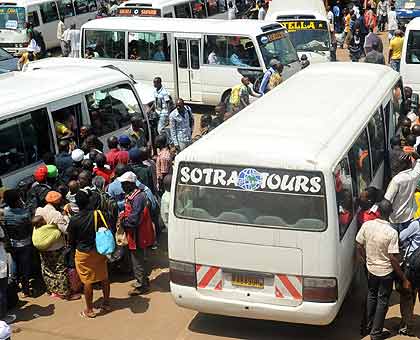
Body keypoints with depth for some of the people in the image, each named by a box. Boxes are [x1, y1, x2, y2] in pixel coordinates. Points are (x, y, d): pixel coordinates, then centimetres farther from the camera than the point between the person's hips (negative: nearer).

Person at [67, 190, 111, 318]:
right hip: (99, 250, 3)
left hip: (83, 253, -3)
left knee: (87, 281, 8)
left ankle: (89, 310, 19)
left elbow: (71, 240, -4)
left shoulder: (74, 220, -17)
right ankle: (106, 304, 31)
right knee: (104, 278, 17)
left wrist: (75, 247, 16)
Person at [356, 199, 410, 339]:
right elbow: (393, 258, -21)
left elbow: (359, 246, -2)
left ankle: (368, 327, 34)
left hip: (371, 269, 4)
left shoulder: (367, 225, -13)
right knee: (383, 300, 11)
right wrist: (404, 279, -12)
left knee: (371, 296, 23)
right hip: (386, 272, -4)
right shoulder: (392, 232, -23)